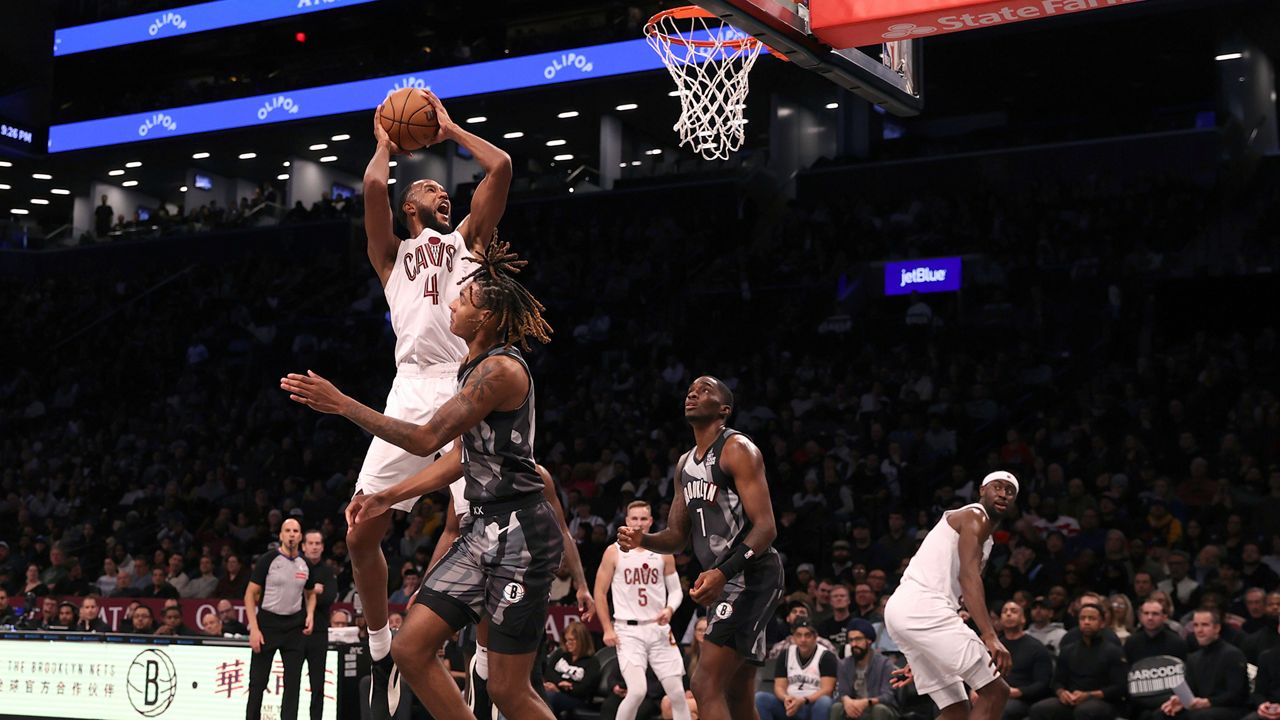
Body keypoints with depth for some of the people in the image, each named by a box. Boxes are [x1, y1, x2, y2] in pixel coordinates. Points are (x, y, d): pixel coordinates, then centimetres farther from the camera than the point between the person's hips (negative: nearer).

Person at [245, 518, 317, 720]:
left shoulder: (305, 565, 7)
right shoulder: (268, 560, -6)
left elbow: (310, 593, 22)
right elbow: (250, 594, -6)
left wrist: (310, 614, 2)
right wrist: (254, 629, -13)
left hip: (295, 627, 4)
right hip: (267, 624, -4)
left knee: (293, 681, 2)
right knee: (258, 681, 0)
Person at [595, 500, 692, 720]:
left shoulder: (663, 552, 5)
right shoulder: (614, 552, -1)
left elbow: (675, 589, 12)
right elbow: (600, 592, 4)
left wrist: (670, 609, -10)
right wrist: (608, 629, -2)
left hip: (659, 629, 3)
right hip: (628, 631, -3)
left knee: (677, 692, 0)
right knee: (637, 691, -17)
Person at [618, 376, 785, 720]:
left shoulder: (737, 449, -10)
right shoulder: (685, 464, 17)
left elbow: (766, 527, -18)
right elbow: (677, 537, 20)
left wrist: (723, 572, -32)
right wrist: (641, 540, -2)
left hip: (752, 576, -9)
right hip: (726, 582, 10)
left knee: (707, 684, -18)